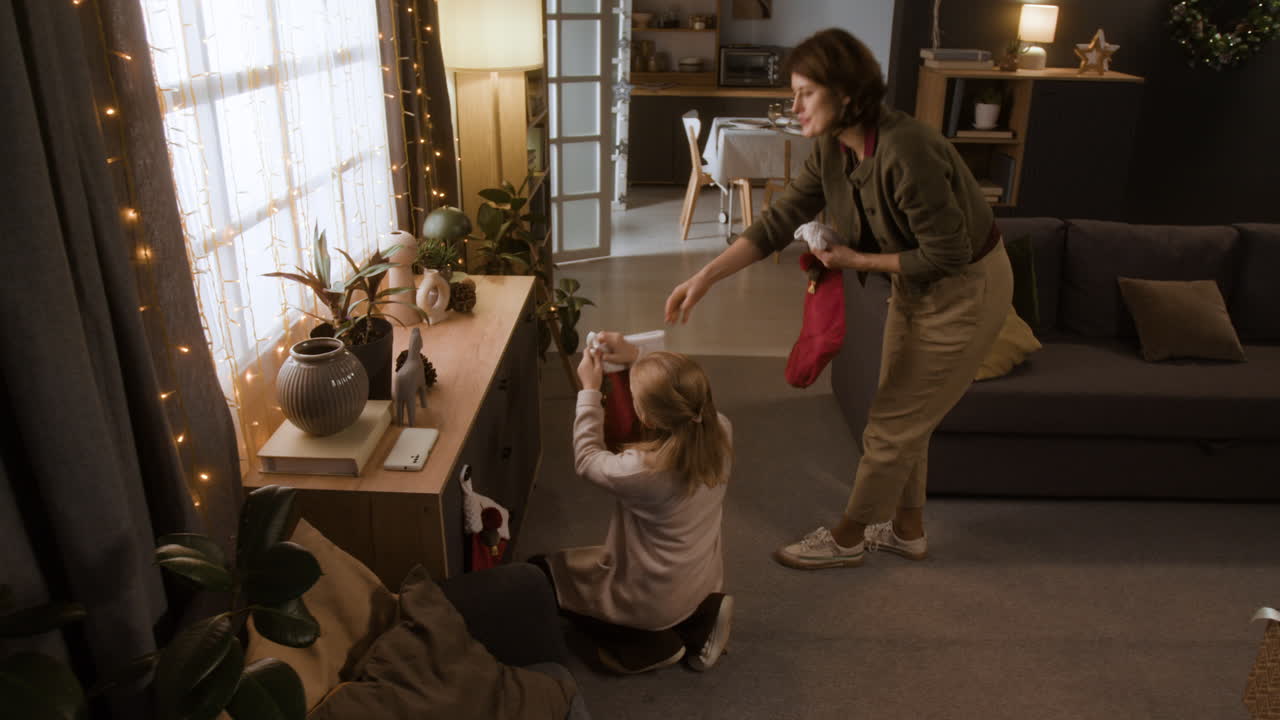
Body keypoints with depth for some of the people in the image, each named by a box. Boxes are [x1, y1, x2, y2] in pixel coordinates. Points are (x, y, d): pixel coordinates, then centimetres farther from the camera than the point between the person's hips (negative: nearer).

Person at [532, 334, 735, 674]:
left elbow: (587, 459, -14)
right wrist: (636, 359, -4)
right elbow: (679, 393, 1)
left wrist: (590, 390, -8)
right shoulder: (721, 433, -21)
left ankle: (651, 645, 5)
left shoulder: (642, 470, -36)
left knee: (539, 572, 12)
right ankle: (701, 619, 15)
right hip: (705, 581, 6)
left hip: (653, 599, -6)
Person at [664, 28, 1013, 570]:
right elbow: (779, 220, -7)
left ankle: (847, 539, 22)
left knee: (894, 424, 3)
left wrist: (857, 261, -18)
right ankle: (906, 529, 37)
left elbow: (947, 255, -28)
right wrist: (707, 275, -15)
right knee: (902, 416, 18)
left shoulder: (906, 150, -33)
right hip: (916, 286, 8)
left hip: (965, 292, -8)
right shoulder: (832, 148, -7)